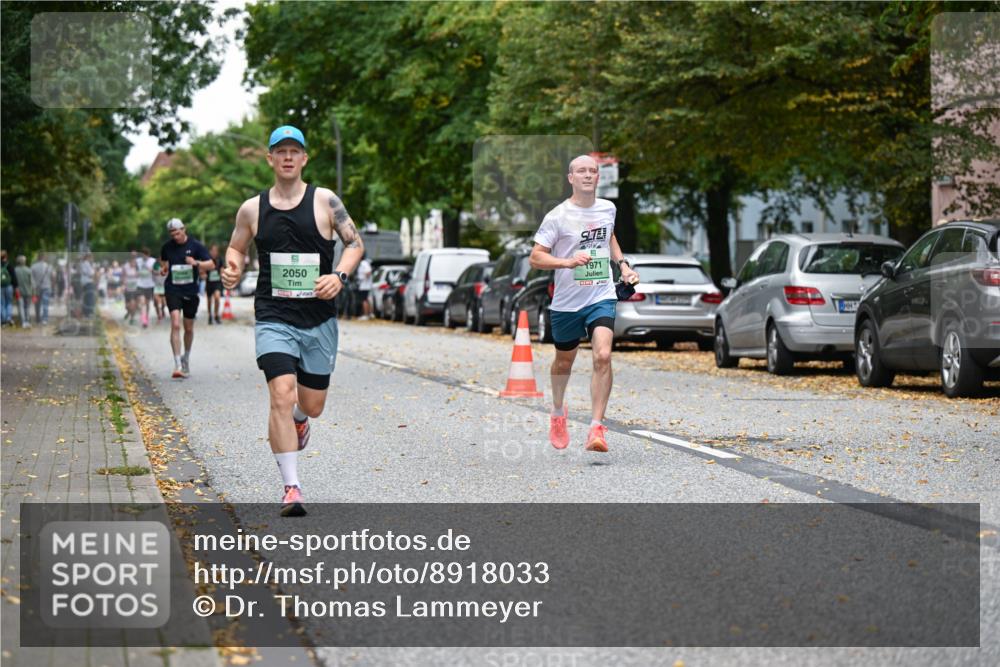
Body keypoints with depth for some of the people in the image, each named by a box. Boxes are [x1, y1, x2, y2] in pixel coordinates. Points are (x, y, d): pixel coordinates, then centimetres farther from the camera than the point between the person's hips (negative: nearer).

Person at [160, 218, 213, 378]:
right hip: (173, 290, -1)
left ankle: (186, 358, 38)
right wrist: (163, 268, 1)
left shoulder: (195, 246, -3)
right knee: (175, 325, -18)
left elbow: (210, 263, -6)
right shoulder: (167, 247, 3)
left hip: (191, 291, 1)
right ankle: (178, 365, -20)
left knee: (189, 328, 12)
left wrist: (196, 263, -24)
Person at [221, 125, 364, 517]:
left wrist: (340, 276, -12)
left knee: (313, 406, 10)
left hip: (319, 320, 1)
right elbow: (235, 247, 17)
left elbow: (355, 243, 5)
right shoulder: (252, 209, 3)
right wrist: (232, 270, -6)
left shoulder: (325, 201, -1)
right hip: (273, 318, -1)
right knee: (281, 396, -19)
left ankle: (298, 419, 51)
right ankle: (291, 488, -14)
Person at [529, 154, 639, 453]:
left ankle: (597, 428, -18)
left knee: (603, 356, -19)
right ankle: (558, 411, 45)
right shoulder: (557, 216, -10)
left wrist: (623, 265, 14)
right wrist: (568, 262, -27)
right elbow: (535, 258, -12)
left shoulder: (607, 209, 5)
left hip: (602, 297, 1)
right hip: (566, 302, -1)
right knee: (564, 362, 16)